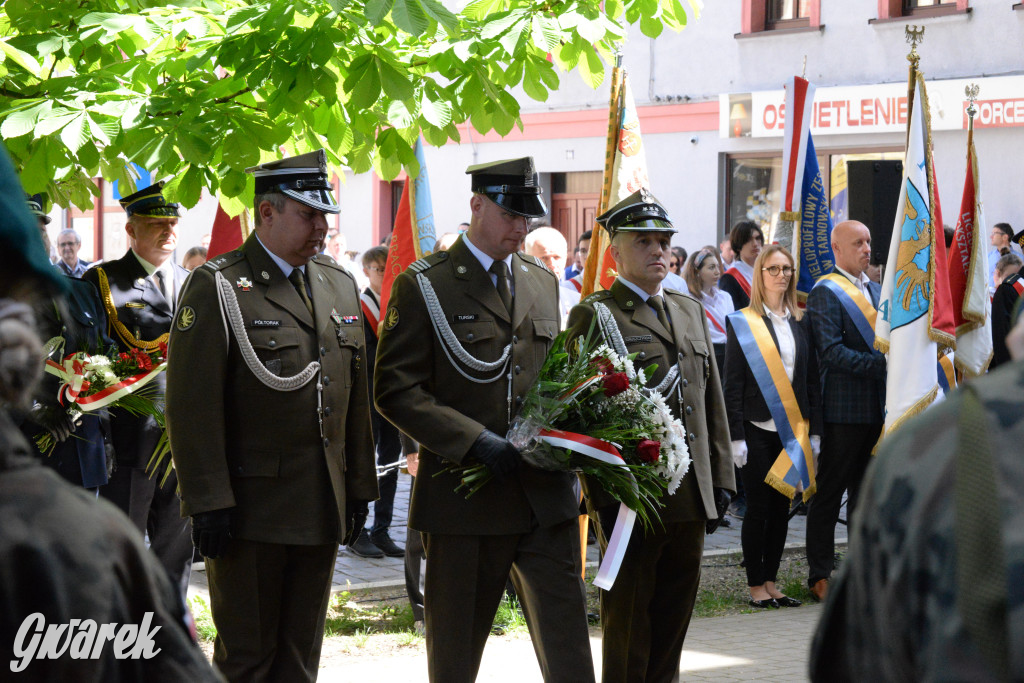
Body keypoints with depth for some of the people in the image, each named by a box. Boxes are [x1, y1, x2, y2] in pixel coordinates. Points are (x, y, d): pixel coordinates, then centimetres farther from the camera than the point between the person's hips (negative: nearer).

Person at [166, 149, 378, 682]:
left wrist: (359, 487, 14)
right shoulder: (216, 288, -9)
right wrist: (208, 501, -17)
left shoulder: (339, 286, 13)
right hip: (250, 511, -6)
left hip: (322, 511, 6)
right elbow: (192, 405, -13)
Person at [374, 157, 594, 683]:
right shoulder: (423, 286, -3)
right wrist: (474, 440, -19)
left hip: (545, 495, 4)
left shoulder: (543, 282, 14)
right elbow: (395, 391, -9)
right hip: (465, 496, -4)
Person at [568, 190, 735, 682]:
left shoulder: (690, 311, 17)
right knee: (627, 629, 2)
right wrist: (607, 498, -16)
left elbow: (712, 404, 19)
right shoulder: (595, 314, -5)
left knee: (672, 623, 14)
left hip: (691, 501, 7)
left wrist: (720, 481, 14)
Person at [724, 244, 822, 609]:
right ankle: (756, 585, 7)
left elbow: (812, 379, 12)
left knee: (782, 505, 7)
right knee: (758, 507, -1)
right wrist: (736, 437, -10)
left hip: (792, 429, 4)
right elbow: (733, 383, -4)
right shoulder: (742, 323, -1)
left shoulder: (800, 322, 11)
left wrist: (814, 431, 5)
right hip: (757, 428, -4)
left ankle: (771, 581, 16)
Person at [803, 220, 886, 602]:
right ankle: (819, 575, 3)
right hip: (845, 409, -7)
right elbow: (831, 350, -18)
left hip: (878, 408, 7)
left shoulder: (875, 291, 17)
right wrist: (880, 363, -23)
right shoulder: (825, 292, -8)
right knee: (829, 492, -2)